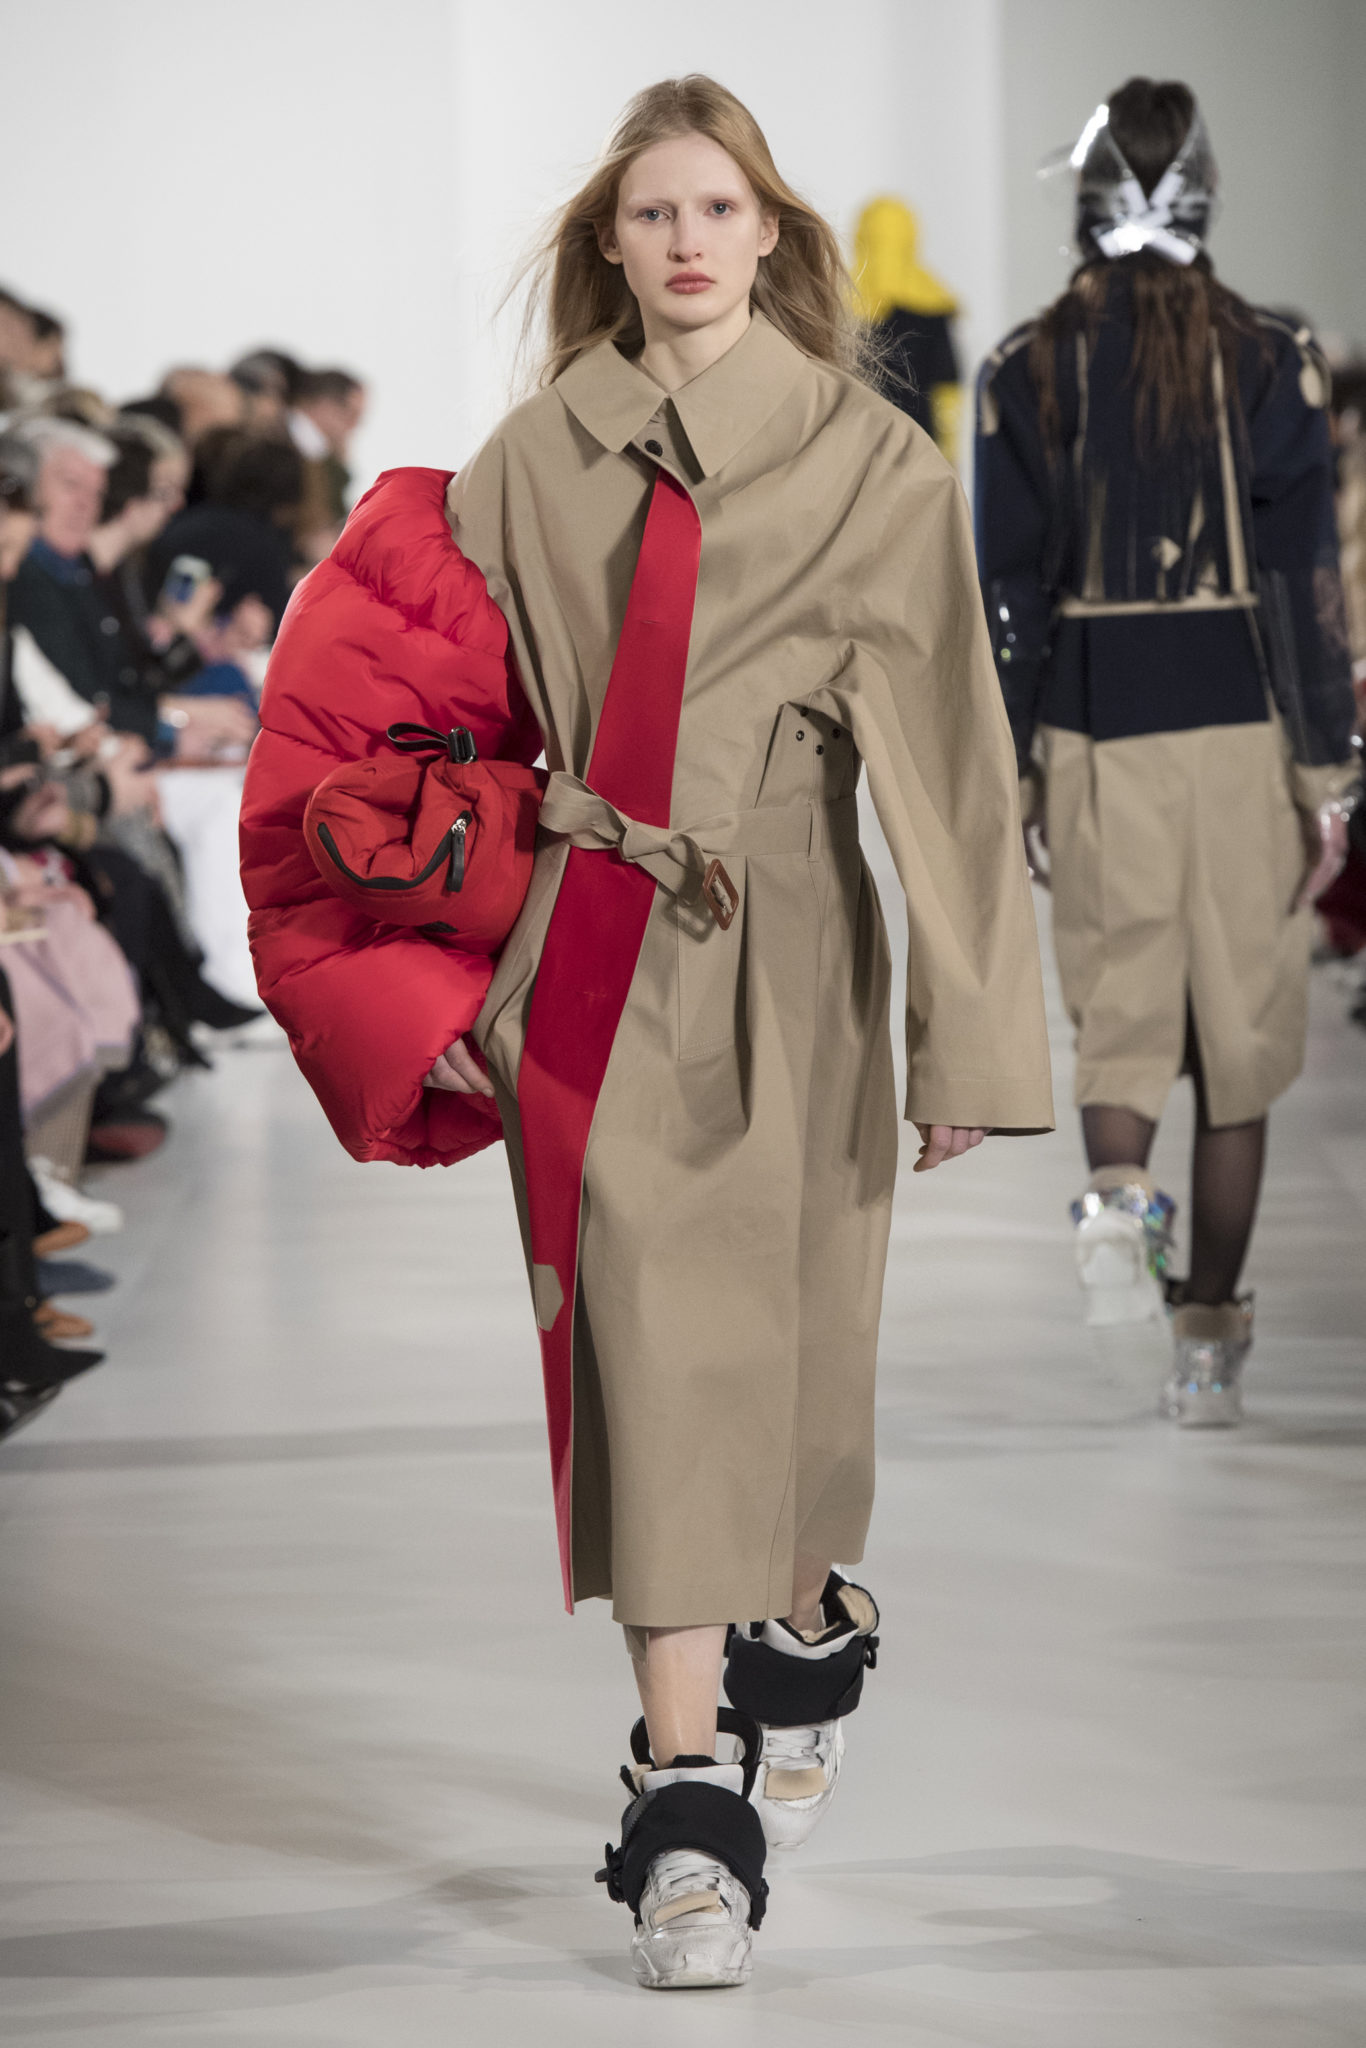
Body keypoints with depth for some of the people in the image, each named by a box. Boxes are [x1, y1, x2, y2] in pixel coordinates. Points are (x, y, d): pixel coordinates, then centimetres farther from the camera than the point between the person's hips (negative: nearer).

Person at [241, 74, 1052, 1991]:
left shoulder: (871, 462, 0)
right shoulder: (534, 458, 6)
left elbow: (944, 755, -2)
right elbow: (446, 716, 11)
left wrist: (970, 1032, -6)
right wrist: (450, 973, 2)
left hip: (782, 952, -1)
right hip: (591, 964, 1)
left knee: (779, 1326, 10)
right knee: (647, 1342, -7)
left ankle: (809, 1630, 41)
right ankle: (689, 1804, -9)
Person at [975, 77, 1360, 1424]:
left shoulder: (1029, 371, 0)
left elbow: (1006, 593, 2)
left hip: (1095, 731, 1)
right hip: (1240, 724, 0)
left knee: (1121, 1010, 11)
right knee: (1239, 1035, 9)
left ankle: (1117, 1189, -23)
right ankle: (1209, 1338, 12)